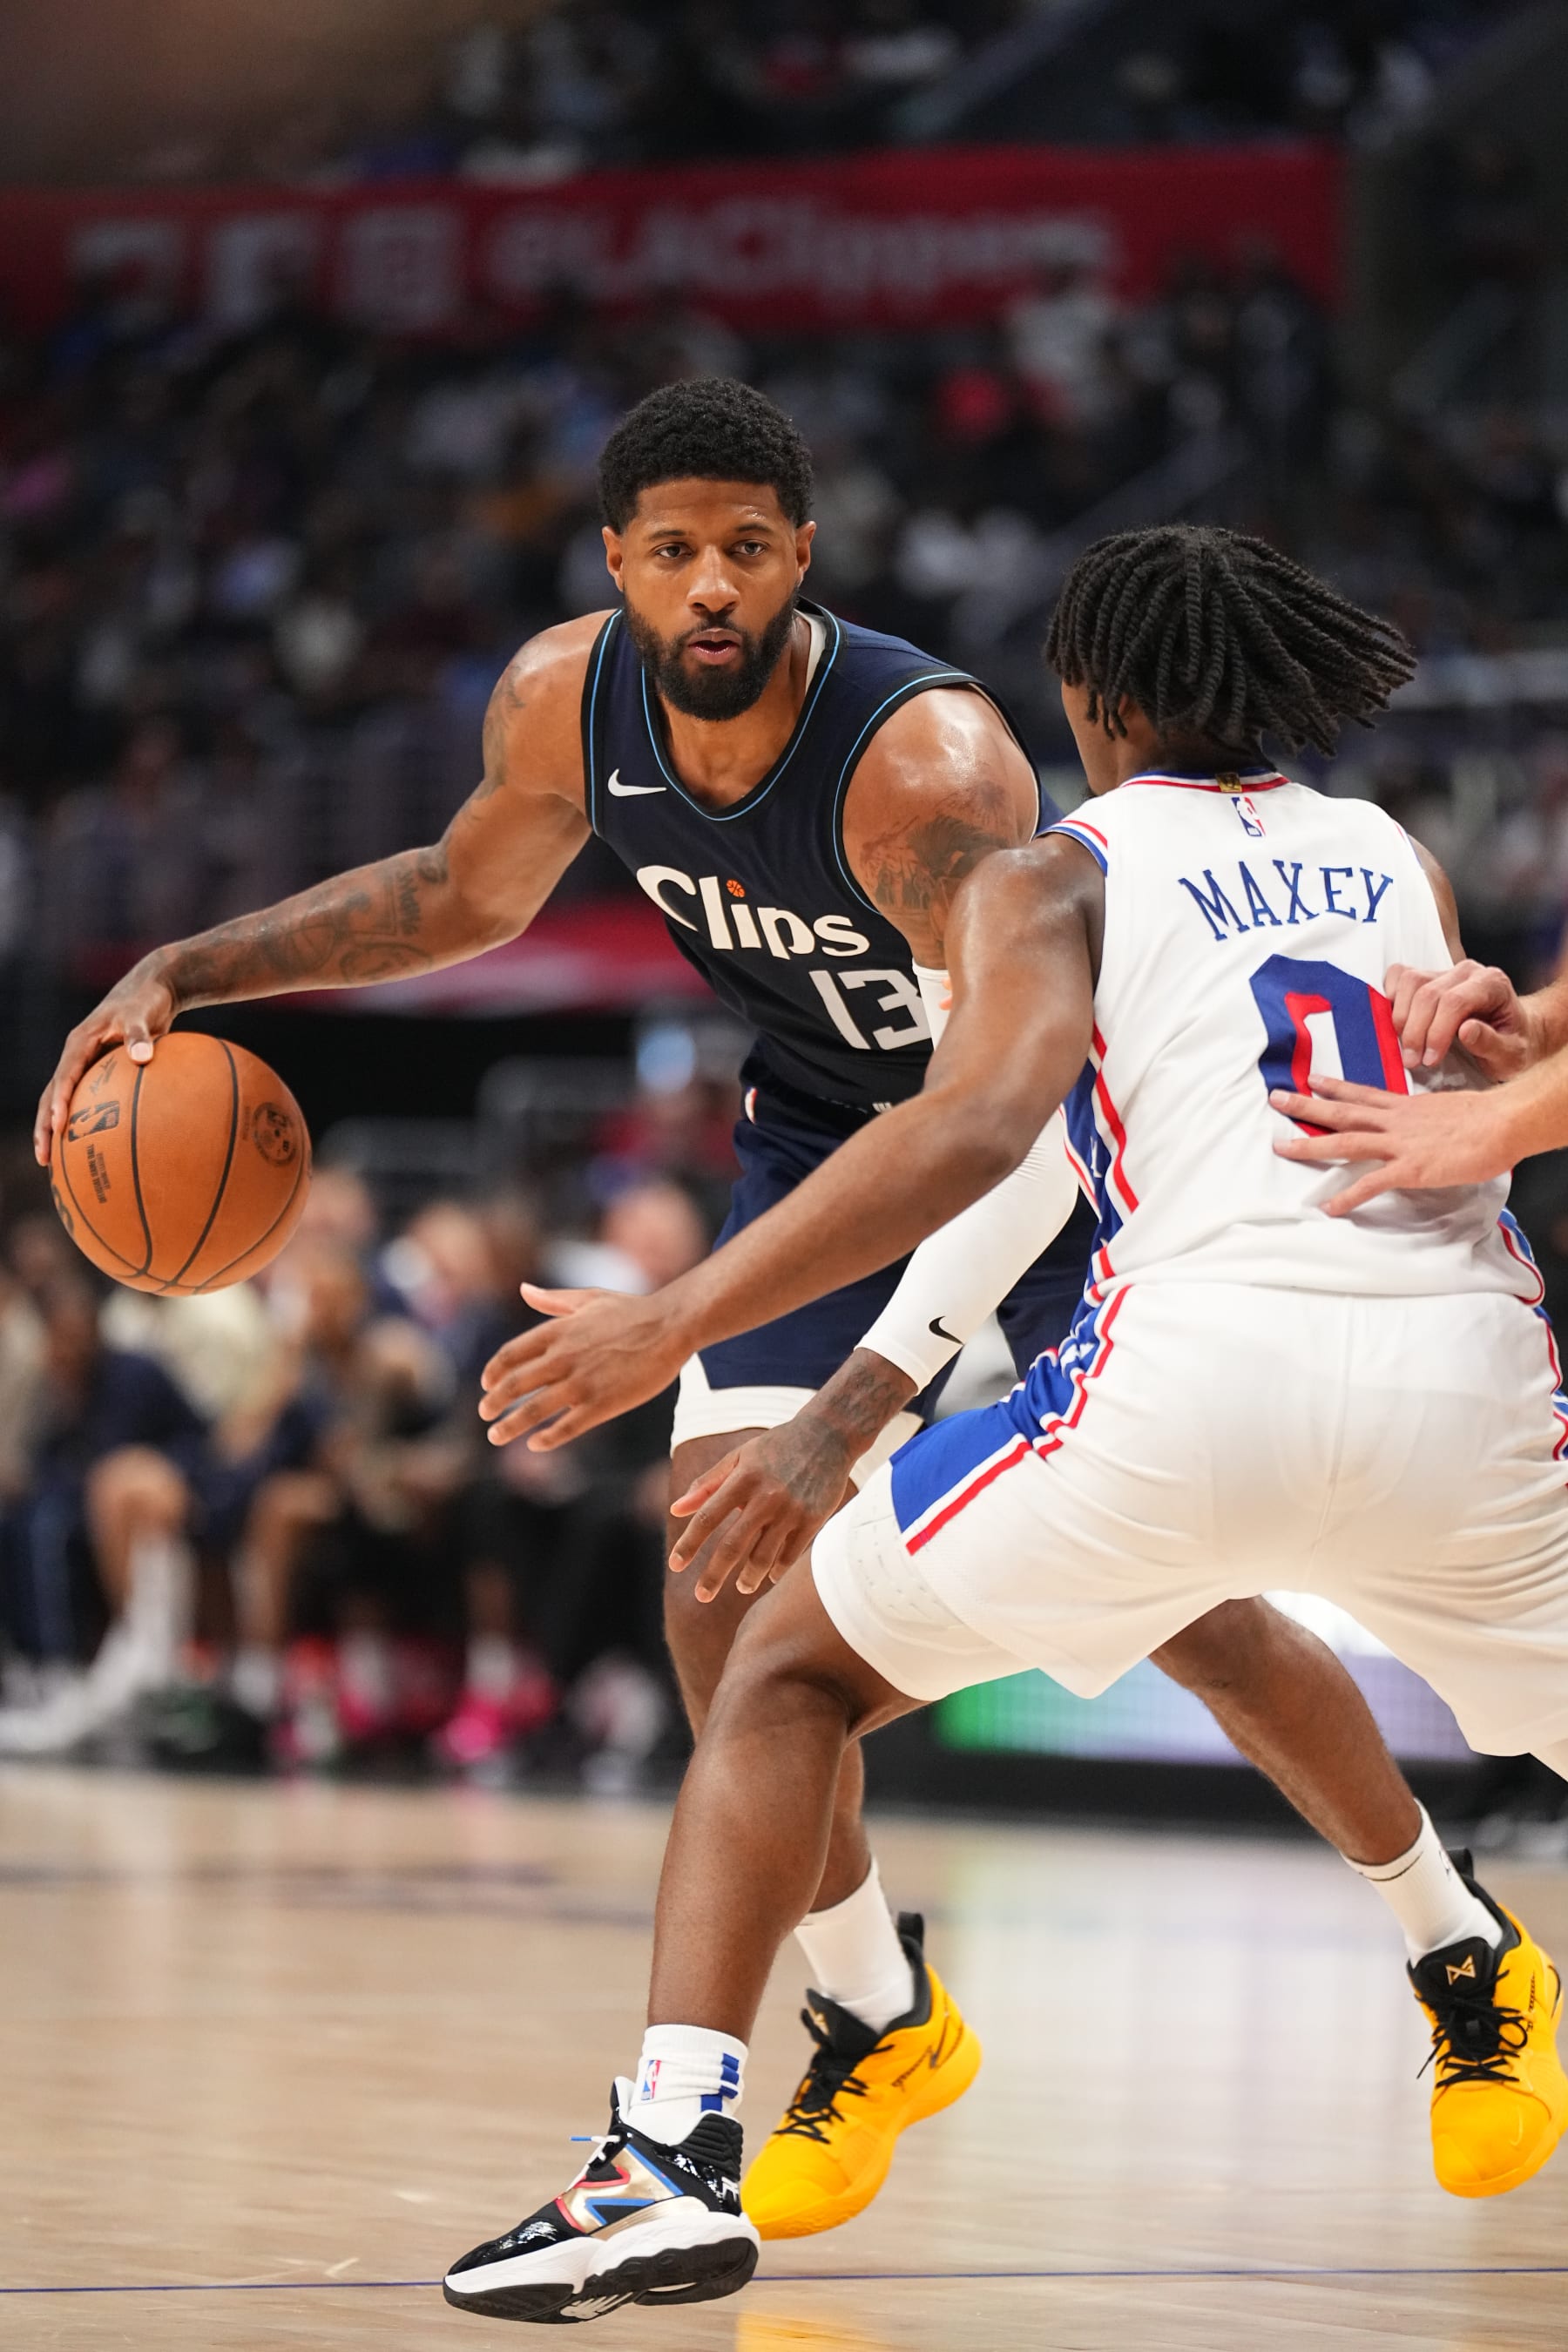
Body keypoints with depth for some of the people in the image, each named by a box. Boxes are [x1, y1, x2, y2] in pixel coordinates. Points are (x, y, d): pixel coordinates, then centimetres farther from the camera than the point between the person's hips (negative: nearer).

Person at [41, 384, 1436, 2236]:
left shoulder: (926, 757, -38)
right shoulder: (566, 701, -18)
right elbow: (467, 896, 6)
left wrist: (870, 1396, -57)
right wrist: (187, 971, -5)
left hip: (1078, 1128, -5)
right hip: (831, 1126, 5)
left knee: (1186, 1607, -6)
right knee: (729, 1580, -11)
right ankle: (879, 2025, 9)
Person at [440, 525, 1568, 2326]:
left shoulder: (1054, 878, 12)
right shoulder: (1402, 862, 26)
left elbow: (978, 1128, -7)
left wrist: (675, 1322, -7)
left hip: (1197, 1366, -3)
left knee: (789, 1672, 15)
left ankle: (671, 2156, -1)